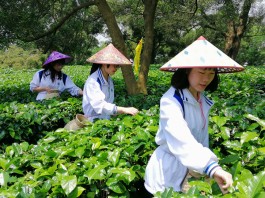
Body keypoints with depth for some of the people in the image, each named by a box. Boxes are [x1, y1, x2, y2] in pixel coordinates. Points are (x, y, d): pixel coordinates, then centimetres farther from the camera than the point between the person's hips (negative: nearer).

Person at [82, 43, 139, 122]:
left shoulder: (109, 80, 6)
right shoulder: (93, 81, -15)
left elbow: (109, 103, 11)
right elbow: (99, 105, -25)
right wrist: (124, 110, -29)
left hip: (106, 120, 6)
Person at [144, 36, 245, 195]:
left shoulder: (204, 101, 0)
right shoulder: (171, 100, -25)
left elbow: (202, 137, 8)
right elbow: (181, 138, -40)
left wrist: (209, 168, 10)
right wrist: (212, 167, -52)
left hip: (193, 168, 7)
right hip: (169, 170, -7)